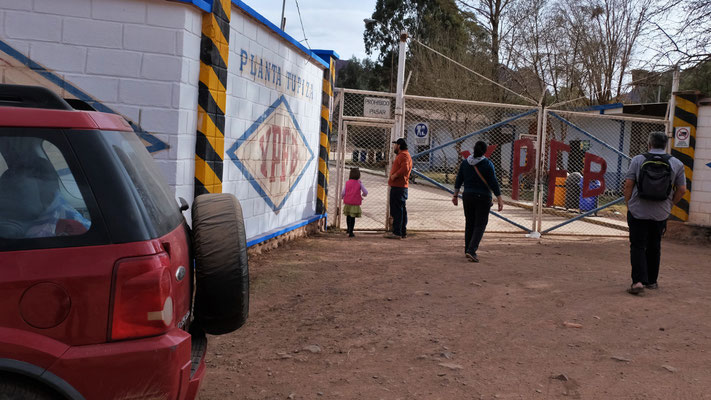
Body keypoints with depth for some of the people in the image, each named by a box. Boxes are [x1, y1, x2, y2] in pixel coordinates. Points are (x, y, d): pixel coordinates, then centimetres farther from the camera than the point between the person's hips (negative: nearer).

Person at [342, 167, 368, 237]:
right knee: (353, 217, 3)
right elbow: (365, 192, -6)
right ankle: (350, 232, 1)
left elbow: (343, 193, -2)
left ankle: (348, 229, 38)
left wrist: (341, 197, 20)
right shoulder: (359, 183, -5)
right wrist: (363, 195, 17)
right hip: (355, 203, -3)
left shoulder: (347, 182, 0)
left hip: (347, 203, 3)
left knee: (348, 216, 21)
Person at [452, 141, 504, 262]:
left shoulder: (465, 162, 2)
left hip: (467, 196, 4)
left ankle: (468, 250, 22)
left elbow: (458, 180, 6)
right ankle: (471, 251, -16)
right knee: (480, 225, -1)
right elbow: (493, 183, -12)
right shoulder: (487, 164, -11)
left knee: (469, 224, 16)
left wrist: (455, 195, 15)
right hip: (483, 198, -4)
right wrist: (499, 199, -7)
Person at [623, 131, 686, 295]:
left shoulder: (638, 160, -4)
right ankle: (651, 281, 26)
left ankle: (638, 280, -15)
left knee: (637, 247, 0)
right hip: (660, 214, 2)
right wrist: (669, 204, 14)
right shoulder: (676, 164, 1)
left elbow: (628, 185, -6)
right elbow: (682, 189, 1)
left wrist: (628, 204, 5)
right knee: (654, 247, 16)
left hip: (637, 212, -2)